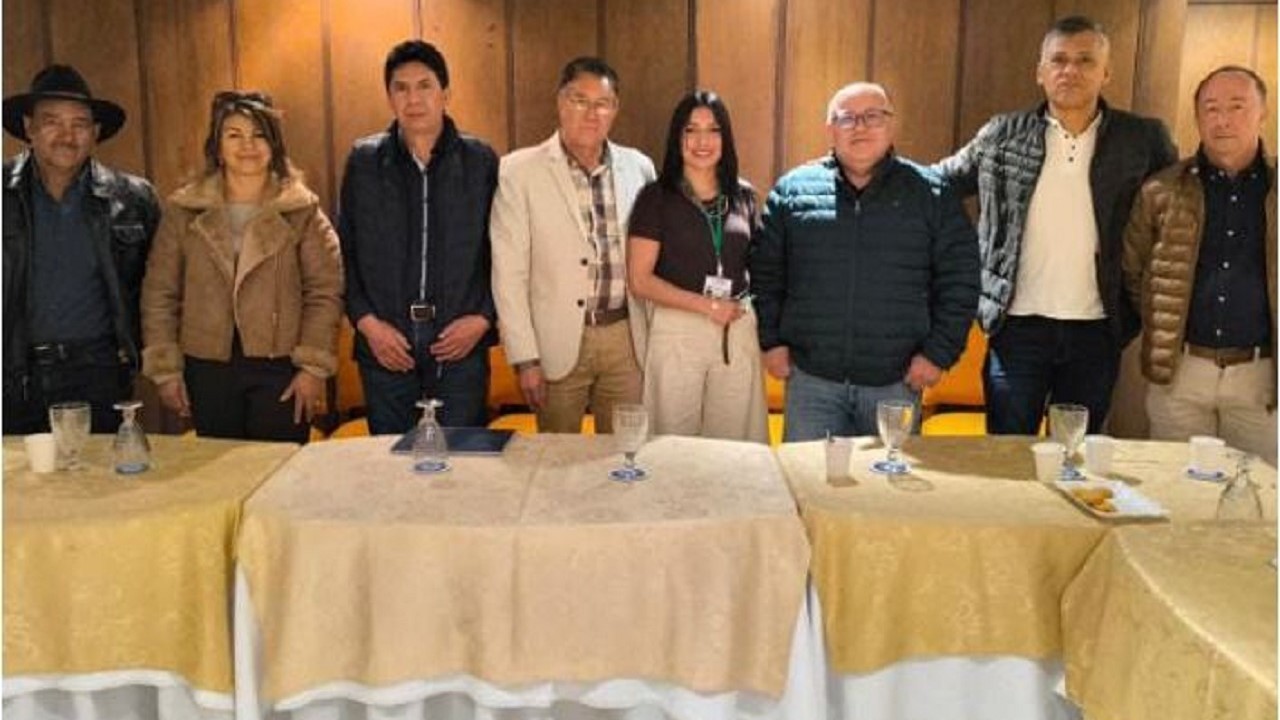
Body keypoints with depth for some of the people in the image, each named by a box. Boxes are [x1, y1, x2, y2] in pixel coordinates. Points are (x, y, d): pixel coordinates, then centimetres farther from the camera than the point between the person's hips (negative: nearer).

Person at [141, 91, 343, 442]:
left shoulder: (302, 210, 1)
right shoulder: (184, 211, 6)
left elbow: (325, 292, -2)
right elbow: (159, 295, 7)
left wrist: (314, 366, -8)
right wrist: (165, 370, 2)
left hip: (280, 367, -2)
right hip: (208, 370, 2)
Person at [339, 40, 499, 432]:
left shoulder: (480, 160, 3)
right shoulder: (363, 161, 7)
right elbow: (345, 251, 6)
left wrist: (484, 318, -7)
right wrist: (366, 322, -4)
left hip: (461, 341, -1)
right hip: (385, 343, 1)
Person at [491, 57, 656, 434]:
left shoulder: (639, 167, 5)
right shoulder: (518, 171, -5)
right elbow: (509, 273, -6)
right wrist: (525, 359, -9)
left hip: (626, 340, 3)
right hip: (558, 343, -2)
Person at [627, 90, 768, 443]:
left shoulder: (744, 196, 9)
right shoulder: (657, 197, -2)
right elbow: (639, 280, -7)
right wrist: (707, 305, -11)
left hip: (739, 331, 3)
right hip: (677, 331, -3)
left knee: (735, 446, 9)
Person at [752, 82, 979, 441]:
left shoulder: (931, 194, 4)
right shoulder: (793, 189, 5)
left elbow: (959, 280, 3)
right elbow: (765, 272, 8)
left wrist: (938, 353, -2)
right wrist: (771, 341, 2)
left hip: (897, 382, 0)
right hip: (811, 378, 0)